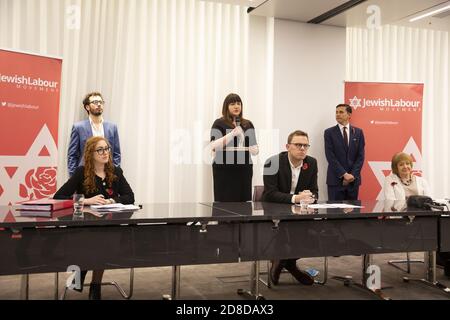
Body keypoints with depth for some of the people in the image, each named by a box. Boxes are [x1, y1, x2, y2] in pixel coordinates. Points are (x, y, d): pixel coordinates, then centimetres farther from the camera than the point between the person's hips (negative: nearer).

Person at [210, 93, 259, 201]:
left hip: (244, 169, 4)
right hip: (224, 169, -4)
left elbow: (253, 146, 20)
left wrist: (255, 150, -3)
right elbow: (214, 146, -12)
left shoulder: (248, 124, 13)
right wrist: (232, 133, -18)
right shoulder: (219, 124, 0)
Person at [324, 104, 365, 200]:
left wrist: (352, 175, -9)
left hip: (353, 179, 2)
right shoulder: (329, 132, 1)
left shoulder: (358, 132, 8)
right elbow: (330, 156, -7)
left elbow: (360, 156, 3)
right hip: (336, 179, -2)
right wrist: (344, 174, -13)